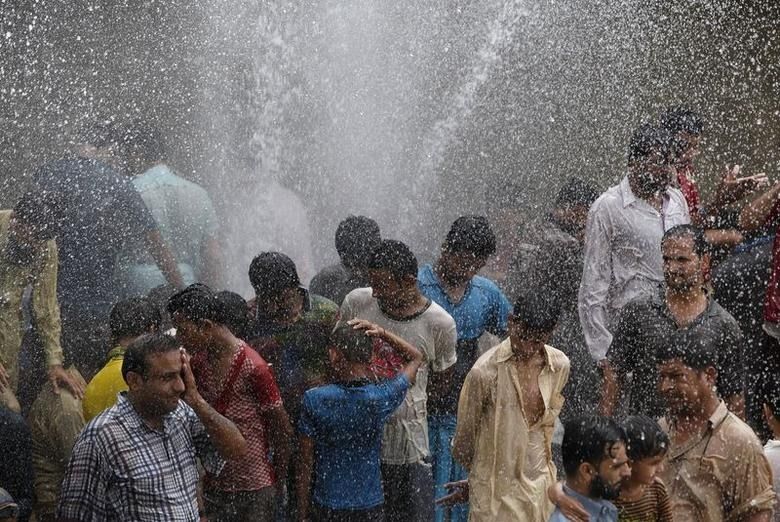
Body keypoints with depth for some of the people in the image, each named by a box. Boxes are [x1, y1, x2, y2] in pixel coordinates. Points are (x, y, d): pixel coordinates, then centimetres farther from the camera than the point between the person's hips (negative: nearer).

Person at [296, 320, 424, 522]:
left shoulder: (314, 400, -15)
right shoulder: (382, 397, -12)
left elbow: (306, 466, -8)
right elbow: (416, 357, 7)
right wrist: (382, 333, -6)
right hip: (370, 506, 1)